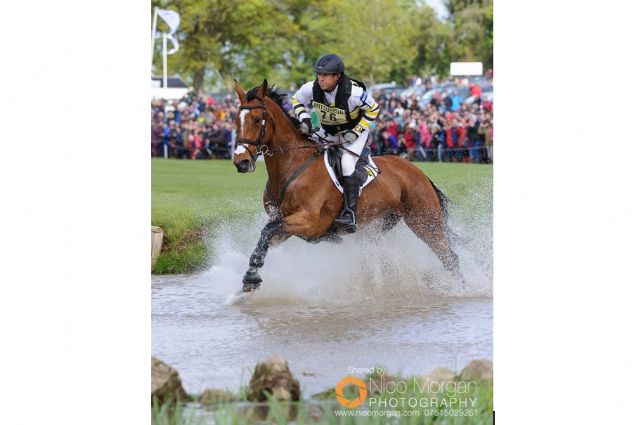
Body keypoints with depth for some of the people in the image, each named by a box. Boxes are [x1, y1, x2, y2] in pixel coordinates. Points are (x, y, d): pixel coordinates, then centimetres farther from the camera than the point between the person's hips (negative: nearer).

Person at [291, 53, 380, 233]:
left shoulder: (353, 92, -34)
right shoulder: (311, 89, -22)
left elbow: (373, 109, -16)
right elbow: (296, 100, 0)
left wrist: (356, 132, -23)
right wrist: (304, 118, -19)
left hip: (354, 129, -6)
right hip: (327, 132, 6)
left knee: (347, 166, -26)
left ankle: (350, 214, -32)